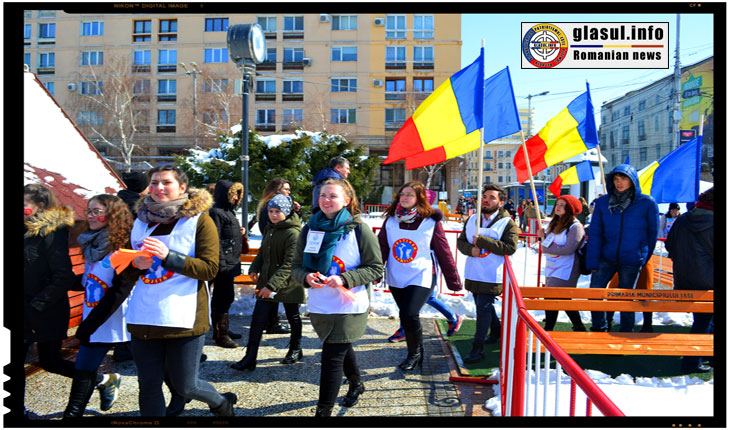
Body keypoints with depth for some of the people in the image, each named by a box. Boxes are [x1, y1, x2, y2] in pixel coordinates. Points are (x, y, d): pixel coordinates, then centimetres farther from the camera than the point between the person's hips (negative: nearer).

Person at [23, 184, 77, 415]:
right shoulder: (28, 230, 7)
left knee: (50, 361, 5)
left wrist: (36, 306, -17)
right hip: (28, 311, 7)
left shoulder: (53, 233, -17)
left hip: (47, 313, -7)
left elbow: (63, 278, -20)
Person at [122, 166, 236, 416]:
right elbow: (127, 271, 18)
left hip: (184, 318, -4)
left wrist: (168, 256, -22)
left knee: (185, 386, 5)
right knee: (148, 386, 11)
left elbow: (209, 269, -12)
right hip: (144, 317, 5)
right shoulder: (141, 220, 11)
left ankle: (222, 403, 37)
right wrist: (137, 265, -6)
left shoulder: (199, 220, -4)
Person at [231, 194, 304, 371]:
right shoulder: (270, 228, 8)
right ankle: (249, 359, 5)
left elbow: (289, 265, -23)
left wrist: (272, 285, -27)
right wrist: (254, 268, 3)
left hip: (288, 284, -6)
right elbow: (262, 252, 21)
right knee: (258, 318, 0)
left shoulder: (294, 233, -18)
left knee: (293, 317, 14)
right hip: (266, 281, 6)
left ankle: (295, 350, 36)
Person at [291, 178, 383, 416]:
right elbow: (296, 266, 7)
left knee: (332, 358, -4)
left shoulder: (360, 230, -10)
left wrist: (345, 279, -21)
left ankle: (323, 411, 10)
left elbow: (376, 269, -8)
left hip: (348, 307, -5)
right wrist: (306, 277, -16)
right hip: (318, 306, 5)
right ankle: (356, 383, 53)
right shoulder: (309, 229, 3)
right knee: (342, 348, 25)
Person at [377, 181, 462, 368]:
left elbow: (444, 253, -1)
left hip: (421, 278, -4)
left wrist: (453, 280, 3)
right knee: (405, 316, 12)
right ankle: (416, 353, 33)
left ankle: (415, 353, 9)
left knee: (409, 314, -17)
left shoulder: (432, 222, -5)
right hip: (396, 279, 4)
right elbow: (381, 247, -1)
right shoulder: (391, 220, 3)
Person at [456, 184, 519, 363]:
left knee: (483, 308, -9)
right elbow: (461, 241, 9)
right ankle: (497, 331, 45)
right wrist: (470, 249, -15)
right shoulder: (472, 220, 8)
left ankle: (478, 348, 0)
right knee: (483, 306, 20)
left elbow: (510, 248, -19)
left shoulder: (507, 223, -9)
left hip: (492, 276, -6)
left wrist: (482, 241, -21)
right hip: (473, 273, 6)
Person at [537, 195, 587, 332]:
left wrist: (547, 248, -15)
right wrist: (543, 236, -3)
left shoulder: (575, 226, -13)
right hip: (551, 268, 8)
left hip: (564, 270, -8)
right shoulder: (554, 223, 11)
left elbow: (568, 249, -22)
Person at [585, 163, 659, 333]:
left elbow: (653, 233, 3)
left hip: (632, 260, -2)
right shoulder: (602, 202, -3)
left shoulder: (647, 203, -7)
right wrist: (593, 262, -6)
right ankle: (599, 327, 21)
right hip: (606, 257, 2)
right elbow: (594, 234, -2)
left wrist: (645, 258, 6)